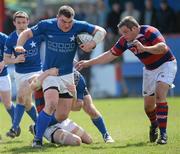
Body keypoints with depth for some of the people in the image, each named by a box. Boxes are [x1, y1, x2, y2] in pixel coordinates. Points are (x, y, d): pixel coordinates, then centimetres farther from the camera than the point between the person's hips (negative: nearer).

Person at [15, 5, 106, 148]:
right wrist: (19, 46, -19)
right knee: (51, 104, -26)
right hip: (49, 74, -3)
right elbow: (27, 33, 1)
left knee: (63, 116, 3)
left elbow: (101, 31, -5)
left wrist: (92, 43, -24)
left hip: (67, 75, 3)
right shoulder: (46, 25, -10)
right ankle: (38, 139, -17)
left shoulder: (79, 26, -8)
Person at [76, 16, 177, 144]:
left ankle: (163, 133, -24)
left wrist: (144, 48, -51)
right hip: (150, 70, 7)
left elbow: (163, 48, -38)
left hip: (166, 64, -6)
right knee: (148, 105, 6)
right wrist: (89, 62, -1)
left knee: (160, 94, -26)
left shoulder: (149, 32, -25)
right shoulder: (125, 41, -7)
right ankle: (154, 125, 39)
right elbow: (111, 55, 1)